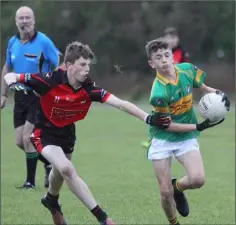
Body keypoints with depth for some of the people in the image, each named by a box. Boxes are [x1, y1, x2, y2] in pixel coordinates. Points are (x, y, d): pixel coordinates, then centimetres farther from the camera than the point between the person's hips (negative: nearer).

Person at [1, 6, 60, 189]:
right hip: (20, 96, 6)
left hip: (40, 96, -6)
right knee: (20, 142, 5)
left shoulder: (43, 42, -13)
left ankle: (30, 181, 3)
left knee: (28, 139, -11)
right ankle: (49, 164, 28)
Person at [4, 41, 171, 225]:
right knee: (67, 169, -25)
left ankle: (51, 200, 61)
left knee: (61, 172, 26)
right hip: (45, 132, -5)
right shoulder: (51, 81, -29)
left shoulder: (89, 88, -21)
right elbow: (9, 77, -21)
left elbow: (121, 104, -26)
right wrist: (15, 84, -44)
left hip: (67, 133, 5)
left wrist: (147, 118, -36)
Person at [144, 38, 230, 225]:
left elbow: (202, 87, 10)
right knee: (165, 192, -4)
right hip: (162, 140, -3)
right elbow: (166, 125, -18)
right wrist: (199, 126, -23)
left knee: (198, 180, -19)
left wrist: (218, 94, -11)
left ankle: (178, 187, 15)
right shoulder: (159, 93, -26)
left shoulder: (187, 70, -11)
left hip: (186, 137, 4)